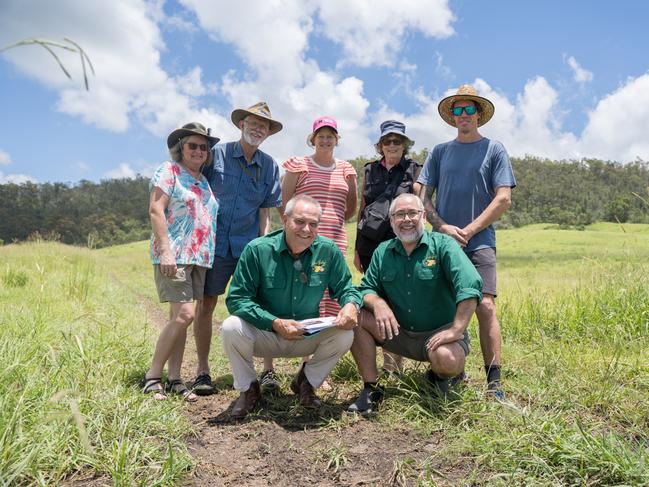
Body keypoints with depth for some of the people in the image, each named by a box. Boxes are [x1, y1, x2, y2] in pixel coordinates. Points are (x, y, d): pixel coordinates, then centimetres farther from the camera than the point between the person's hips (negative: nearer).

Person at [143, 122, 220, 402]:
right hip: (174, 256, -7)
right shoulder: (168, 171, 0)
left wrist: (210, 255, 16)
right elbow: (155, 210, -10)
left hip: (200, 258, 7)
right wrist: (165, 250, -19)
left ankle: (174, 379, 11)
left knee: (179, 317, 7)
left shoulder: (204, 181, 20)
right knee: (184, 314, -14)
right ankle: (153, 376, -1)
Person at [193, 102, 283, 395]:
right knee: (205, 304, 2)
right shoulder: (217, 154, 2)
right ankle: (202, 371, 15)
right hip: (215, 241, -1)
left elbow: (265, 211, 9)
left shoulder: (270, 166, 9)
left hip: (250, 245, 1)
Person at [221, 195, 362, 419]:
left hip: (307, 337, 2)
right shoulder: (257, 250, -16)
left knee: (345, 333, -23)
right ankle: (248, 388, 0)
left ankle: (306, 382, 7)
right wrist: (275, 323, -30)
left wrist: (351, 305, -24)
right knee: (232, 327, -30)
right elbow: (236, 299, -17)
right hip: (264, 336, -2)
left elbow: (345, 288, 2)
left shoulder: (328, 251, -7)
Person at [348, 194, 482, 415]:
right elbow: (366, 289, 4)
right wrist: (377, 303, -20)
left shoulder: (443, 245, -11)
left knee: (447, 359, -35)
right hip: (399, 333, 4)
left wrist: (456, 330, -29)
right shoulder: (383, 252, 4)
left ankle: (442, 377, 6)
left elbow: (470, 286, -24)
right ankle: (371, 389, -4)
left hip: (439, 334, -4)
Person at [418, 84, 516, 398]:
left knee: (485, 306, -12)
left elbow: (503, 200, 0)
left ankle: (494, 382, -3)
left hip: (479, 242, -2)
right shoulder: (440, 152, 14)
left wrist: (468, 231, -8)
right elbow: (423, 198, 10)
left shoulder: (494, 149, 8)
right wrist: (443, 227, -6)